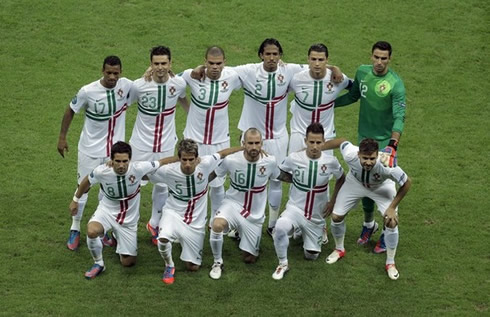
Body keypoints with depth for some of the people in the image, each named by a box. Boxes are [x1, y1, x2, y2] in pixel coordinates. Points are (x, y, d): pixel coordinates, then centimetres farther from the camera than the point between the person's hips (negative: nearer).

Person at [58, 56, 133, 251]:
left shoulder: (126, 86, -14)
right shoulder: (88, 91, -20)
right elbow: (71, 111, -5)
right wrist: (62, 137, 0)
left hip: (114, 149, 2)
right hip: (90, 149, -2)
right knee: (83, 189, 8)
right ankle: (75, 229, 27)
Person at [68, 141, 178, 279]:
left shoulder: (138, 168, -27)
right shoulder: (102, 171, -24)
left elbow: (161, 162, -12)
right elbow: (87, 182, -1)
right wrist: (75, 200, 12)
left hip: (129, 219, 1)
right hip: (106, 211, -1)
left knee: (128, 262, 8)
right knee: (92, 231, -37)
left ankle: (117, 237, 41)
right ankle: (98, 264, -7)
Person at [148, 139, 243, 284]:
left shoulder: (205, 164, -18)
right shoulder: (168, 171, -21)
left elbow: (222, 153, 0)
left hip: (196, 222, 2)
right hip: (173, 214, -2)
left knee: (193, 267, 8)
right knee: (163, 238, -37)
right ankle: (169, 266, -3)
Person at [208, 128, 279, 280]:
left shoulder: (270, 162, -15)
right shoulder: (231, 160, -19)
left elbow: (279, 177, 9)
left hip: (255, 215, 2)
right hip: (233, 204, -2)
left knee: (249, 259, 10)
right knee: (217, 224, -37)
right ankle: (217, 262, -10)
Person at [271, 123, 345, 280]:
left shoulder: (331, 161, -13)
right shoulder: (294, 158, -15)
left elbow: (341, 179, 9)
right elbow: (280, 173, 7)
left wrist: (333, 201, 5)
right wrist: (295, 180, -4)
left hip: (316, 215, 2)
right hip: (295, 208, -2)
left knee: (311, 255, 8)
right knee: (280, 227, -36)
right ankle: (283, 264, -12)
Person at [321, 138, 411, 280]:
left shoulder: (386, 166, -44)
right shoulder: (350, 154, -41)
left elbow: (407, 183, -27)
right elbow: (342, 141, -17)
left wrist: (392, 207, -23)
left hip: (381, 187, -2)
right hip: (355, 182, 2)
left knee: (392, 222, -12)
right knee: (336, 216, 1)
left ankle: (390, 263, 12)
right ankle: (339, 250, 32)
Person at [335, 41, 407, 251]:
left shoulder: (395, 84, -19)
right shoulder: (362, 72, -1)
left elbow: (399, 116, -27)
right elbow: (354, 95, 18)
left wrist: (392, 144, -39)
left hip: (385, 141, -5)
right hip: (364, 139, 5)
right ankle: (368, 224, 35)